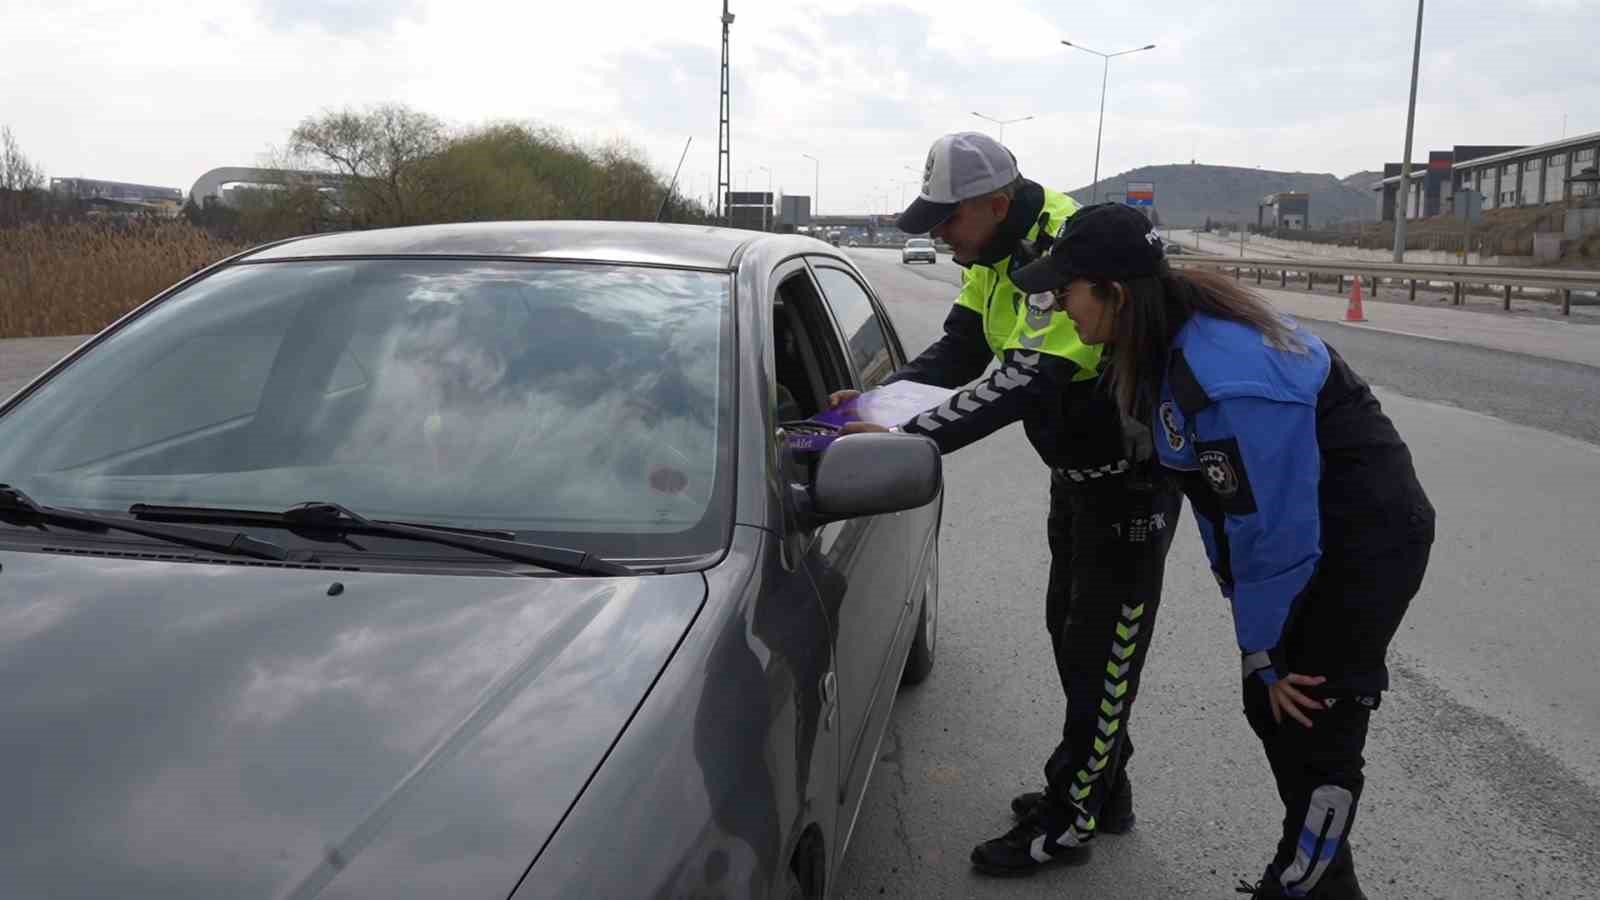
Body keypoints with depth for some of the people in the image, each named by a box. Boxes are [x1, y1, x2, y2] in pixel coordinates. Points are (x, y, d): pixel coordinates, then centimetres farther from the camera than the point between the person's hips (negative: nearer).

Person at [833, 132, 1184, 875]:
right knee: (1070, 632, 17)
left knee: (1101, 651, -1)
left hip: (1134, 473, -10)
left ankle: (1067, 822, 11)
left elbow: (1024, 381, -38)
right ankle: (1101, 788, 32)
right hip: (1076, 469, 10)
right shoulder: (999, 251, 0)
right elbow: (960, 350, 0)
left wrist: (904, 439, -40)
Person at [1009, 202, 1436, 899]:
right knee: (1273, 708, 16)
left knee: (1315, 730, -3)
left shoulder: (1223, 379, -33)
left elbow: (1272, 529, -26)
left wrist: (1265, 652, -12)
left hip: (1369, 540, -9)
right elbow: (1227, 505, 5)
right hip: (1309, 522, 10)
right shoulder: (1172, 342, -3)